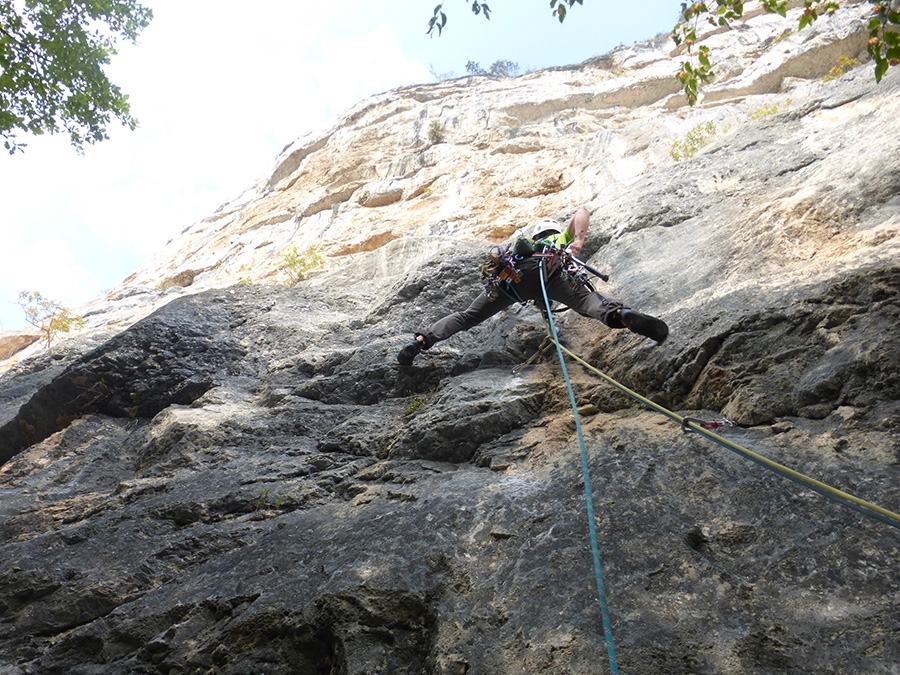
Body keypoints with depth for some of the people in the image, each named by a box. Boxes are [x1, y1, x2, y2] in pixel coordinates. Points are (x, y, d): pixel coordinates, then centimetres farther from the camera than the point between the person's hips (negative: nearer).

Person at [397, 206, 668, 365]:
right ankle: (619, 313, -51)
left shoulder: (527, 243, 50)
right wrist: (579, 240, 9)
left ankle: (422, 340, 0)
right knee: (587, 299, -20)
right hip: (543, 268, -4)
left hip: (508, 276, 4)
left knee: (467, 316, 12)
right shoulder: (563, 237, 41)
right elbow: (582, 211, 25)